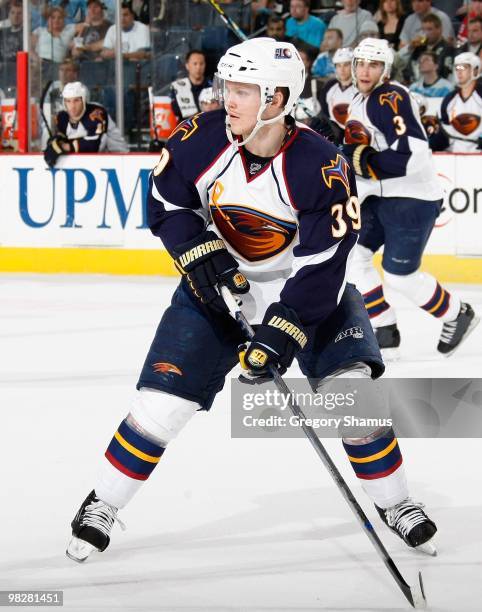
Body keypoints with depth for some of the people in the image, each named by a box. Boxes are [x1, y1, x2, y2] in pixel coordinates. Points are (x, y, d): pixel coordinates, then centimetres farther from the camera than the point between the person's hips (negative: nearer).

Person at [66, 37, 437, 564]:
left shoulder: (322, 167, -27)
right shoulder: (201, 138, -19)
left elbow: (322, 266, -26)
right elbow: (165, 203, -3)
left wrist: (281, 332, -32)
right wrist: (201, 254, -19)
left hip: (305, 287, -1)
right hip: (218, 282, 2)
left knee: (351, 383, -17)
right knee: (164, 396, -8)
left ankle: (392, 501, 5)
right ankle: (102, 505, 10)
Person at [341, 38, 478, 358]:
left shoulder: (392, 98, -20)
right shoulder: (361, 102, 12)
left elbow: (412, 155, -29)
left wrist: (363, 161, -25)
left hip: (412, 199, -10)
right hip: (381, 197, 10)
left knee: (400, 276, -6)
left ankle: (457, 315, 17)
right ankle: (385, 331, 8)